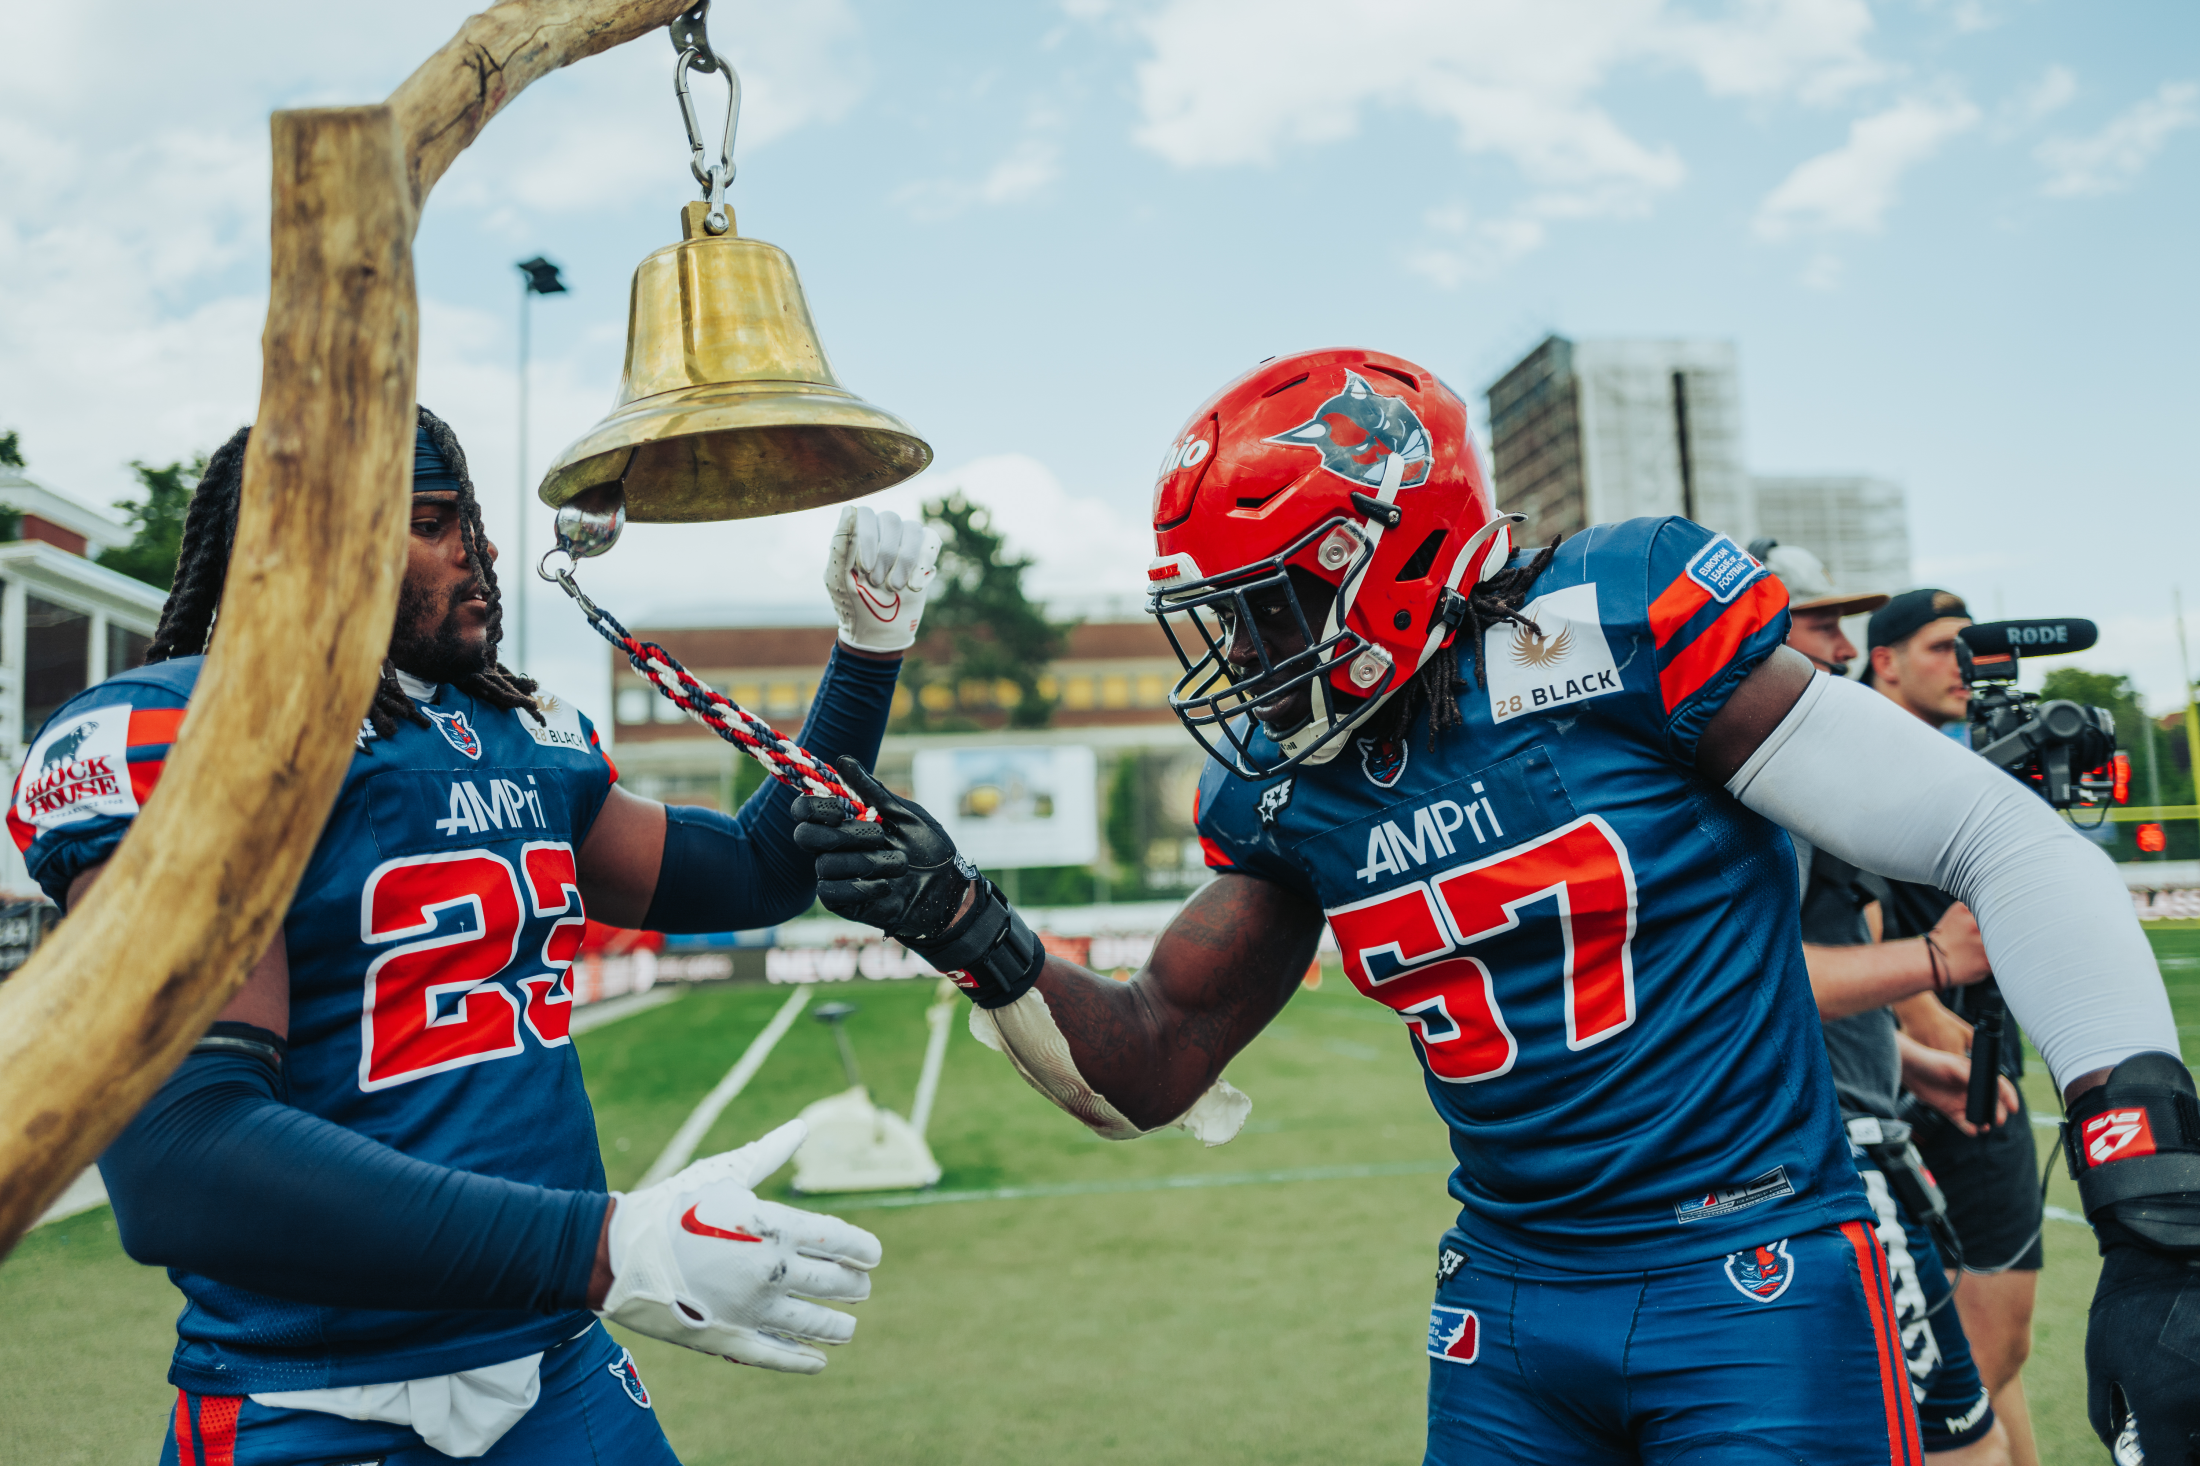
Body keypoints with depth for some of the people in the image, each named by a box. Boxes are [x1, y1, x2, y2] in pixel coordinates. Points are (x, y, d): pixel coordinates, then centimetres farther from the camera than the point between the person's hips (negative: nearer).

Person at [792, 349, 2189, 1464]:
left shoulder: (1616, 620, -16)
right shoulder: (1285, 785, 2)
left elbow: (2009, 849, -12)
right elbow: (1150, 1077, 5)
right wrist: (968, 929, -10)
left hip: (1750, 1278, -5)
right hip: (1509, 1299, 5)